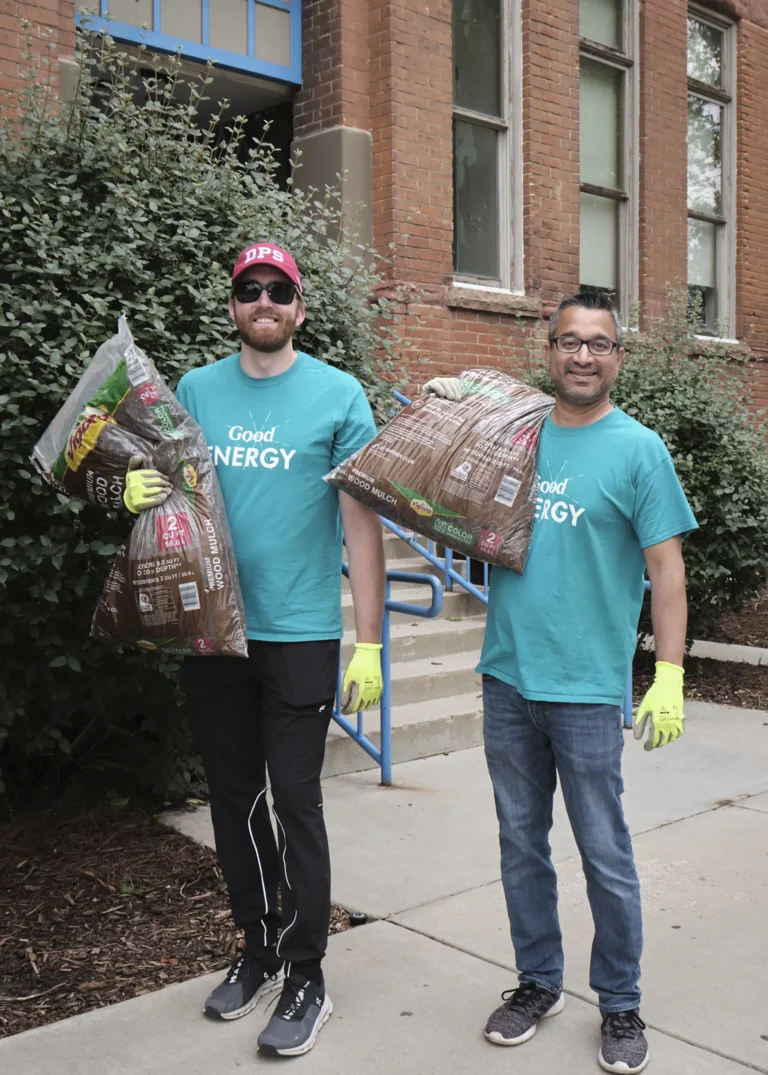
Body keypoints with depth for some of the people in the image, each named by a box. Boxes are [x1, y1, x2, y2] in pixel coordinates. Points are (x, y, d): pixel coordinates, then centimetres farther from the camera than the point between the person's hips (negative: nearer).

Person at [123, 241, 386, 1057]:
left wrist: (369, 643, -9)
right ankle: (258, 950, 33)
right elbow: (161, 486, 15)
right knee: (233, 799, 14)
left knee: (296, 803, 1)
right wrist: (137, 493, -10)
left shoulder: (337, 395, -2)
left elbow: (361, 523, -4)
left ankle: (305, 981, 17)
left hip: (299, 636, -4)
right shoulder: (195, 391, 8)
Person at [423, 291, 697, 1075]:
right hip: (506, 678, 4)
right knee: (521, 844, 15)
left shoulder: (638, 450, -4)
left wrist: (669, 675, -15)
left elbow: (666, 570, -6)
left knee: (604, 854, 6)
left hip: (587, 688, -4)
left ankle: (620, 1004, 25)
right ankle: (538, 982, 33)